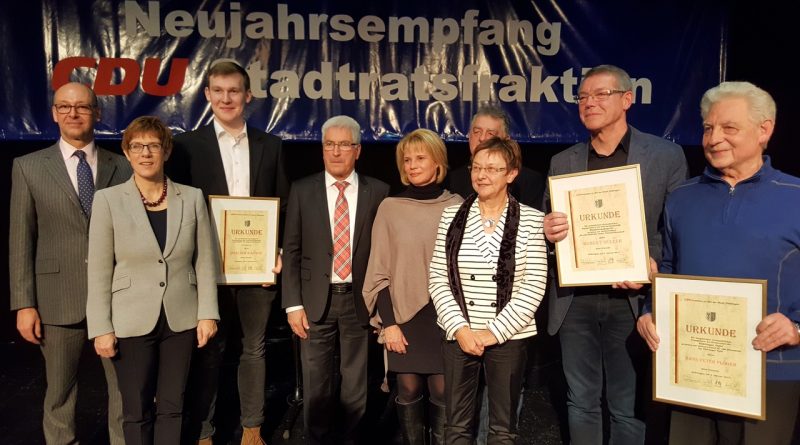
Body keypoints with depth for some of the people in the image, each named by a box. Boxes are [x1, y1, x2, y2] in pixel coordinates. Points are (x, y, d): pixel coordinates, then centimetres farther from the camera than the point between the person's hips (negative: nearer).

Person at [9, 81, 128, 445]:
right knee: (60, 390, 15)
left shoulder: (122, 167, 3)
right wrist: (24, 304, -4)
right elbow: (20, 240, 0)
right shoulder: (28, 167, 2)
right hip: (58, 297, 0)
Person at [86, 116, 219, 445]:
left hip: (181, 320, 2)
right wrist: (101, 328, -7)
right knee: (137, 411, 11)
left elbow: (205, 261, 3)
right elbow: (99, 272, -4)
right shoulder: (108, 199, -5)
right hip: (131, 322, -1)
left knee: (172, 407, 13)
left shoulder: (192, 198, 0)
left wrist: (208, 314, -1)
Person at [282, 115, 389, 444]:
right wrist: (293, 304, -4)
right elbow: (291, 251, 1)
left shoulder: (378, 192, 0)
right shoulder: (302, 190, 2)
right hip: (316, 300, 0)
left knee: (356, 384, 12)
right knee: (316, 385, 10)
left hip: (360, 299, 0)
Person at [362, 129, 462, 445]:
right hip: (405, 314, 0)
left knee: (441, 391, 5)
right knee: (408, 390, 8)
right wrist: (388, 323, -6)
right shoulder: (390, 207, -1)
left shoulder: (456, 206, 1)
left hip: (445, 314, 0)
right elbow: (379, 272, 0)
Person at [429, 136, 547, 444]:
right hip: (458, 334, 2)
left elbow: (534, 286, -7)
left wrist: (495, 331, -12)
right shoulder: (452, 216, 2)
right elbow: (438, 279, 1)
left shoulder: (531, 220, -3)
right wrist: (459, 328, -9)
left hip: (508, 336, -1)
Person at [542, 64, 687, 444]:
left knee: (628, 407, 10)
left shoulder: (666, 155, -1)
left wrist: (652, 265, -18)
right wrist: (548, 231, -12)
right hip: (575, 299, 3)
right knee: (581, 402, 15)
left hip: (630, 299, -3)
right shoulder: (563, 162, 8)